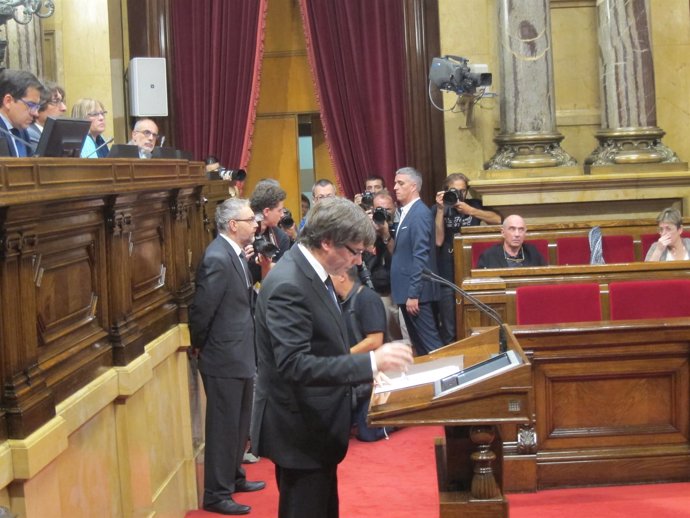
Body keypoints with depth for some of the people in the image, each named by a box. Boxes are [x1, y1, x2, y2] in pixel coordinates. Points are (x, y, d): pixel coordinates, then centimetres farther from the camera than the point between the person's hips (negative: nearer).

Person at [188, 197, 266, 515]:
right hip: (224, 358, -9)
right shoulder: (218, 258, -23)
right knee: (223, 426, 1)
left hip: (241, 354, 9)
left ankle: (234, 477, 37)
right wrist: (199, 346, -7)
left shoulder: (236, 253, 7)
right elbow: (202, 310, -19)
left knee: (240, 422, 21)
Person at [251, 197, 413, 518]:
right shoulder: (288, 285, -25)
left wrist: (366, 367, 7)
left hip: (315, 425, 10)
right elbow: (294, 365, -31)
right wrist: (371, 362, -34)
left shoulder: (310, 272, 5)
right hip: (299, 429, -10)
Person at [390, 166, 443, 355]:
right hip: (406, 289, 10)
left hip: (415, 291, -10)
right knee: (418, 342, 14)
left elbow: (420, 256, -20)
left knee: (430, 344, -6)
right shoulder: (407, 212, 15)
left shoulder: (420, 214, -14)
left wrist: (413, 294, -22)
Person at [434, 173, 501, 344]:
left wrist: (469, 210, -15)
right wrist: (441, 209, -13)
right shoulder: (437, 209, 3)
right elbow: (438, 240, -9)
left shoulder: (474, 205, 9)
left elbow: (497, 220, -7)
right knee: (449, 332, 0)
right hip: (447, 278, -2)